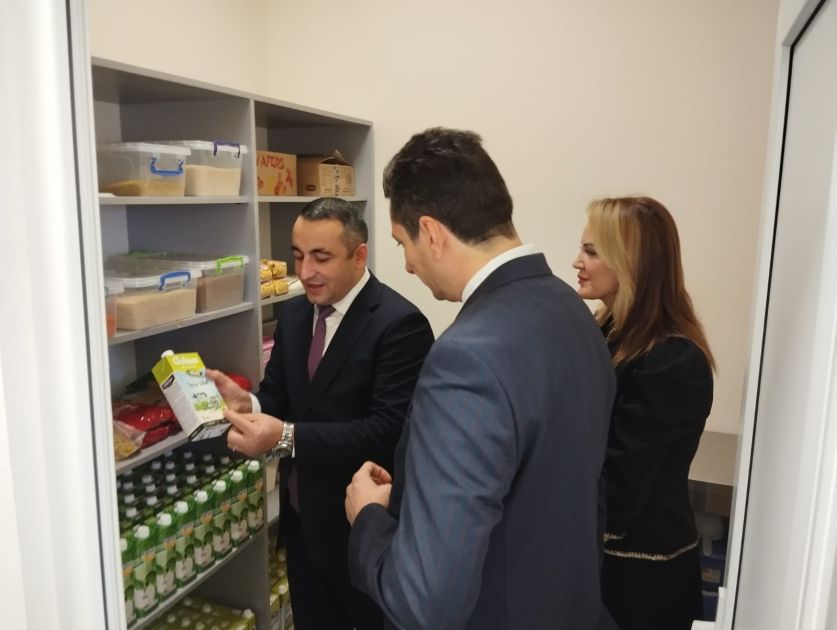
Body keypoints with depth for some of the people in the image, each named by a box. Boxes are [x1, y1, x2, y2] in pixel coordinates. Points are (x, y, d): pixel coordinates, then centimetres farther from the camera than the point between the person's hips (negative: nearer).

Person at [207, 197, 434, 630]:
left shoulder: (400, 324, -20)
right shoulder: (293, 314, 3)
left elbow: (390, 430, -27)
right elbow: (280, 399, 5)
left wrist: (288, 437, -34)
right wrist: (247, 403, -18)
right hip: (301, 517, 7)